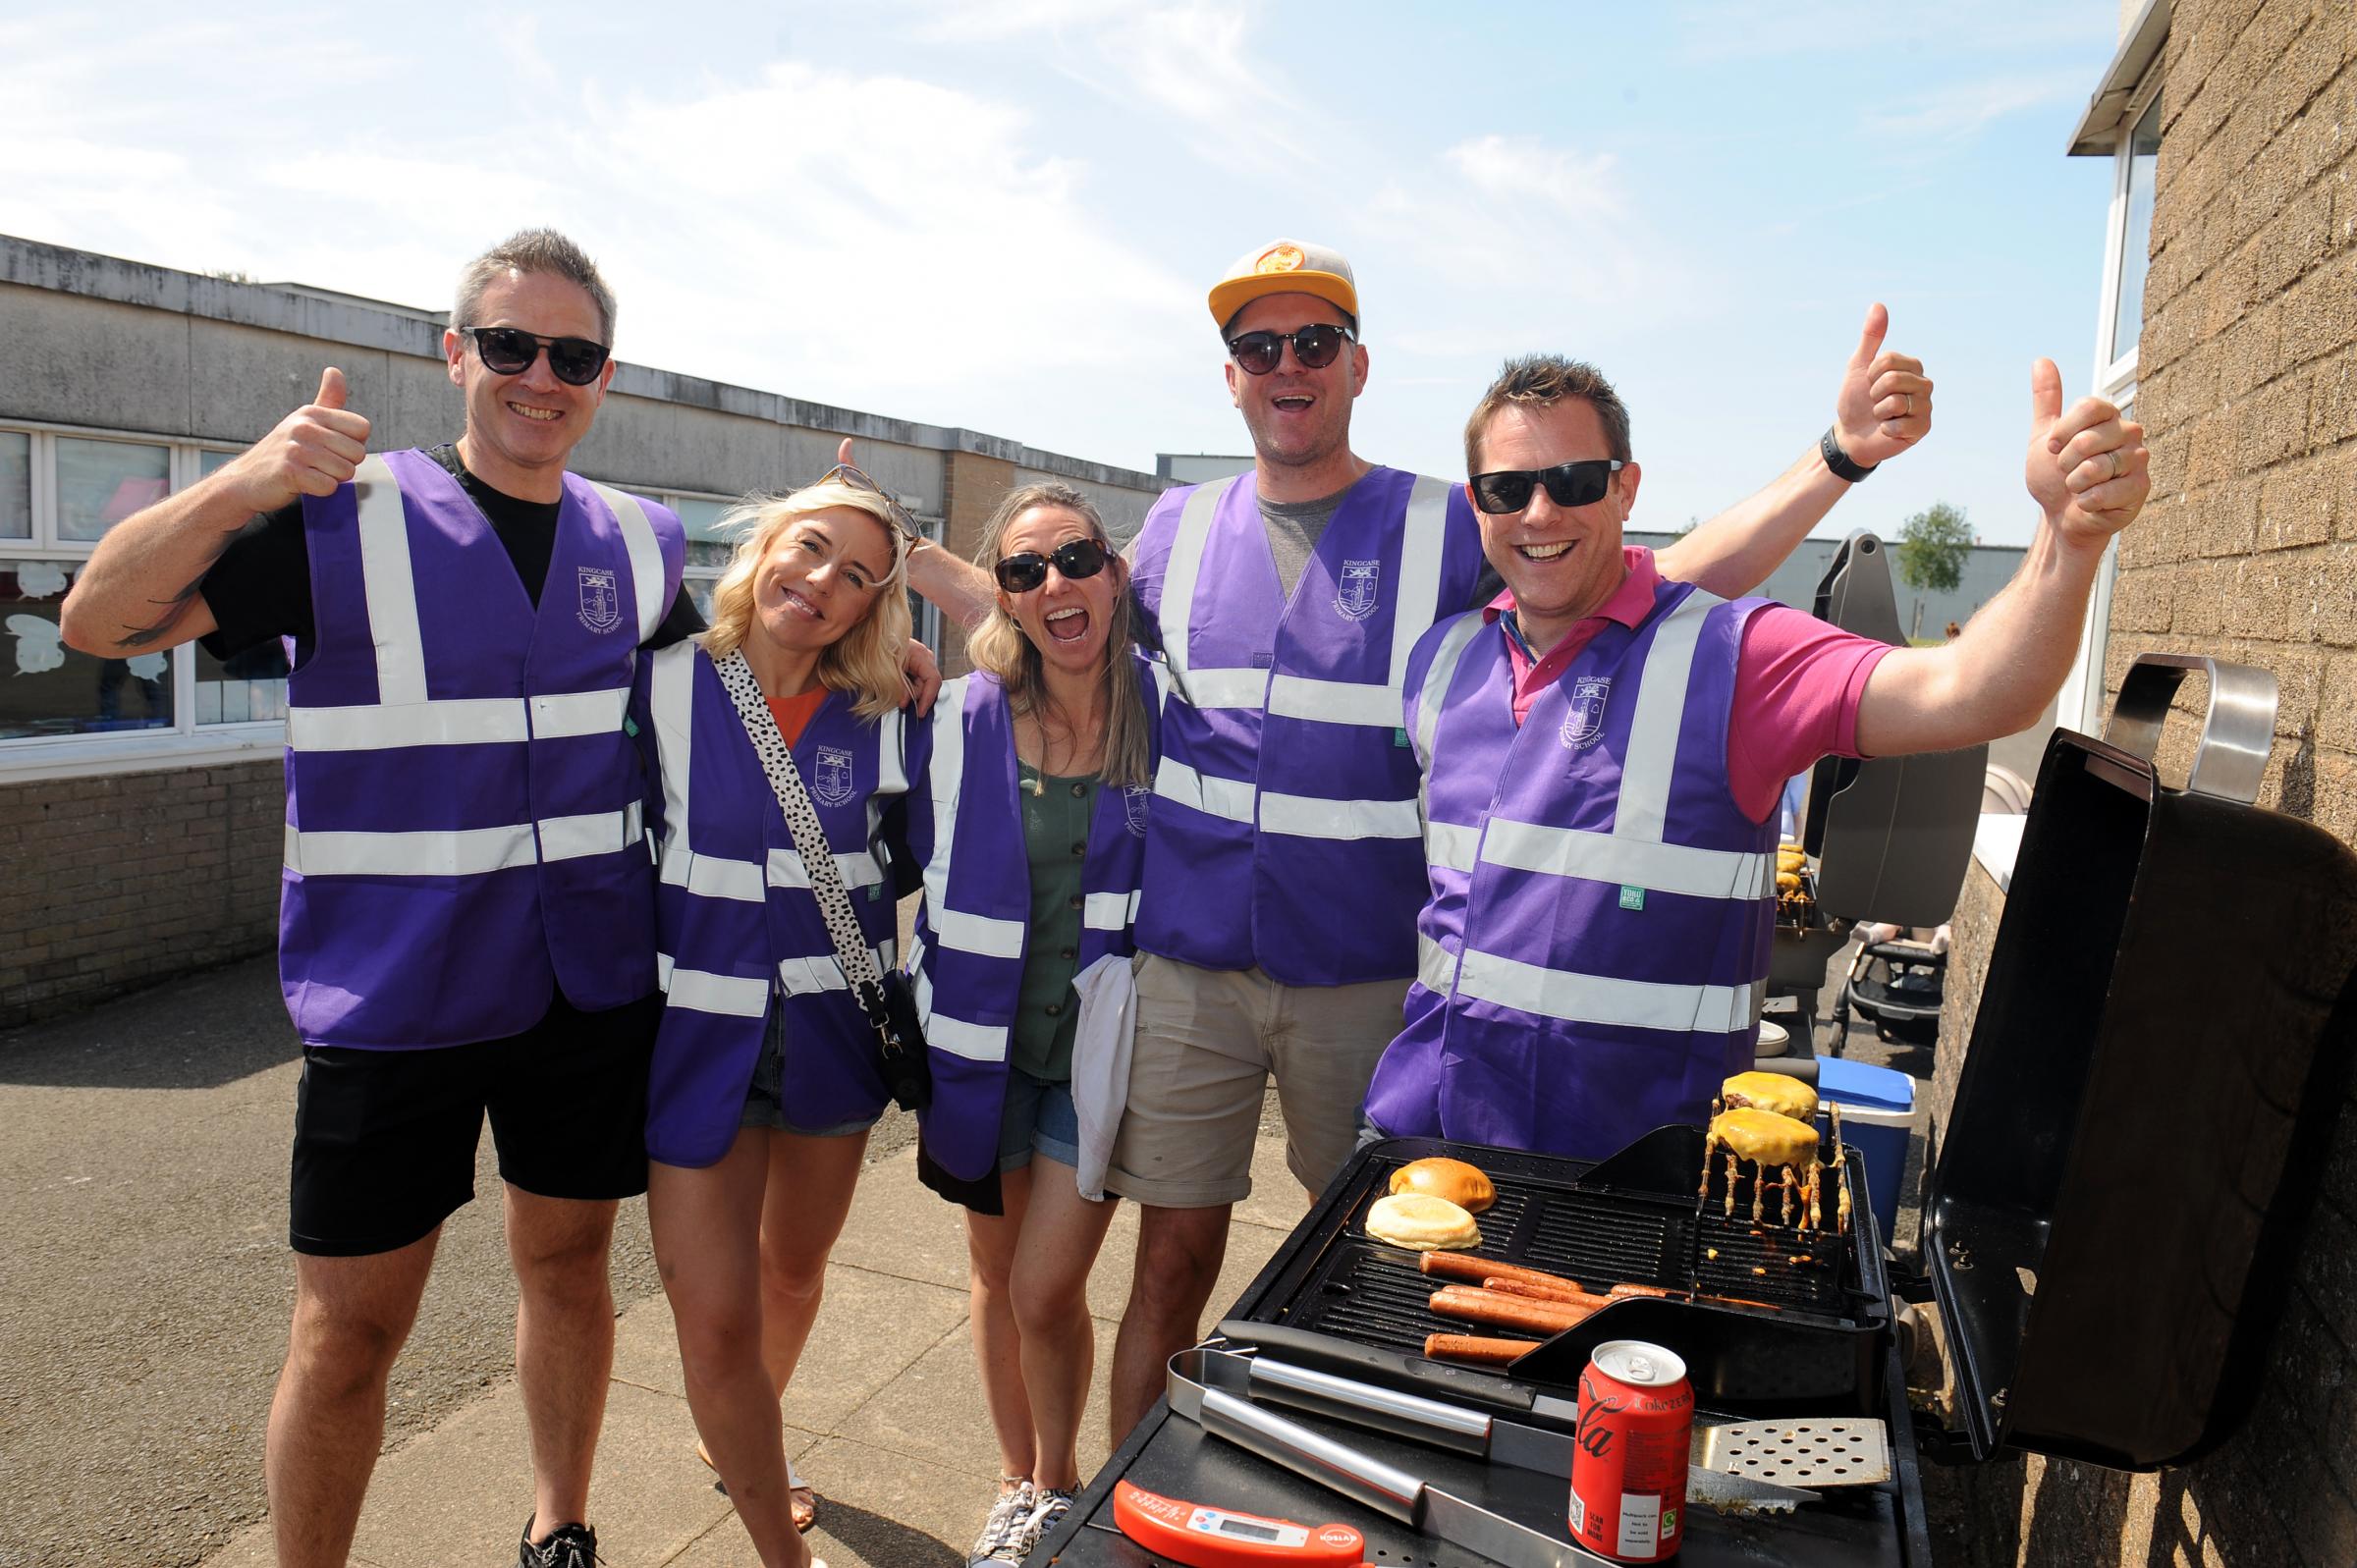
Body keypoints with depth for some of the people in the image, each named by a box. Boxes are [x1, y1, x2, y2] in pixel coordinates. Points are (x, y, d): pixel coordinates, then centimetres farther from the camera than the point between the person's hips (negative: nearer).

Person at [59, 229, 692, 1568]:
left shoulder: (642, 542, 6)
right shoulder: (347, 519, -5)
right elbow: (100, 621, -12)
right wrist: (242, 485, -28)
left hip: (593, 987, 4)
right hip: (393, 996, -3)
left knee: (569, 1257, 17)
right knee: (351, 1325, 5)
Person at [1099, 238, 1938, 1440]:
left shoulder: (1451, 530, -1)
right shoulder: (1178, 529, 6)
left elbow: (1662, 588, -3)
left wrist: (1841, 453, -13)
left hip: (1368, 978, 0)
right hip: (1187, 966, 1)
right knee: (1172, 1261, 10)